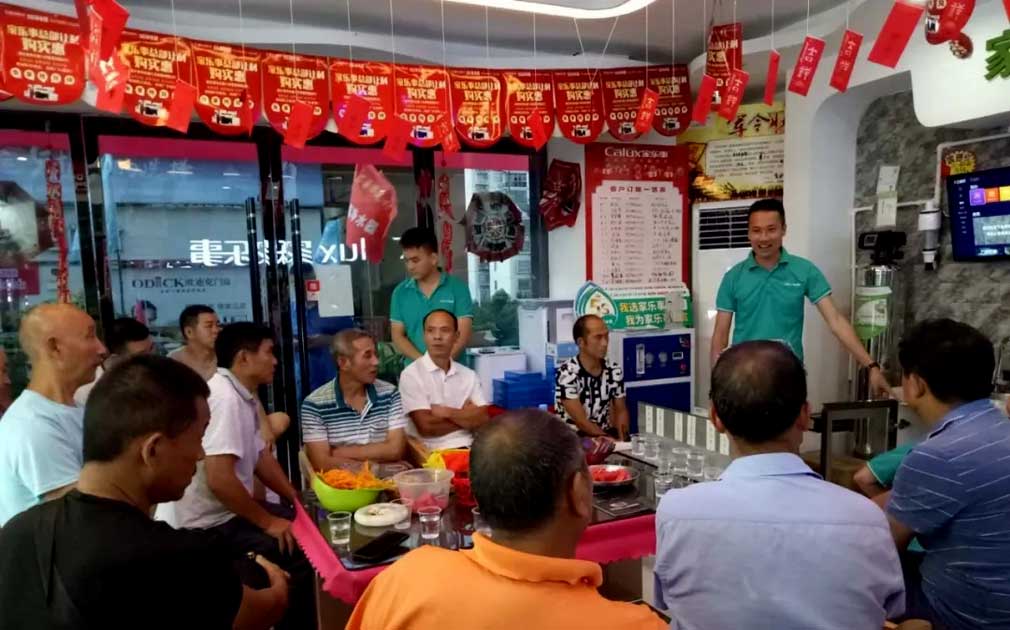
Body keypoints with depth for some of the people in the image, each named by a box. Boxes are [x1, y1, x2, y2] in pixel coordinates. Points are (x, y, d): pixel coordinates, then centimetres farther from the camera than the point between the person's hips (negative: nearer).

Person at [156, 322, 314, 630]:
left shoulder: (243, 396, 6)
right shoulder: (225, 398, -23)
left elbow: (261, 456, 13)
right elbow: (219, 479, -28)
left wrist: (299, 502, 7)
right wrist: (268, 522, -18)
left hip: (225, 510, 10)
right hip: (203, 524, -10)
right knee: (298, 556, -18)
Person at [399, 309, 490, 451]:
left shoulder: (469, 375, 10)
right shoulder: (411, 374, -4)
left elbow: (483, 419, -1)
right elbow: (426, 427, -12)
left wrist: (447, 412, -11)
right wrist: (467, 417, -1)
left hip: (468, 447, 3)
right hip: (433, 451, -3)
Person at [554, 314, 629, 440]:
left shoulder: (615, 371, 0)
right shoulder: (566, 374, -18)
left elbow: (621, 411, 10)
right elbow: (581, 422, -19)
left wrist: (623, 440, -7)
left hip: (605, 436, 5)